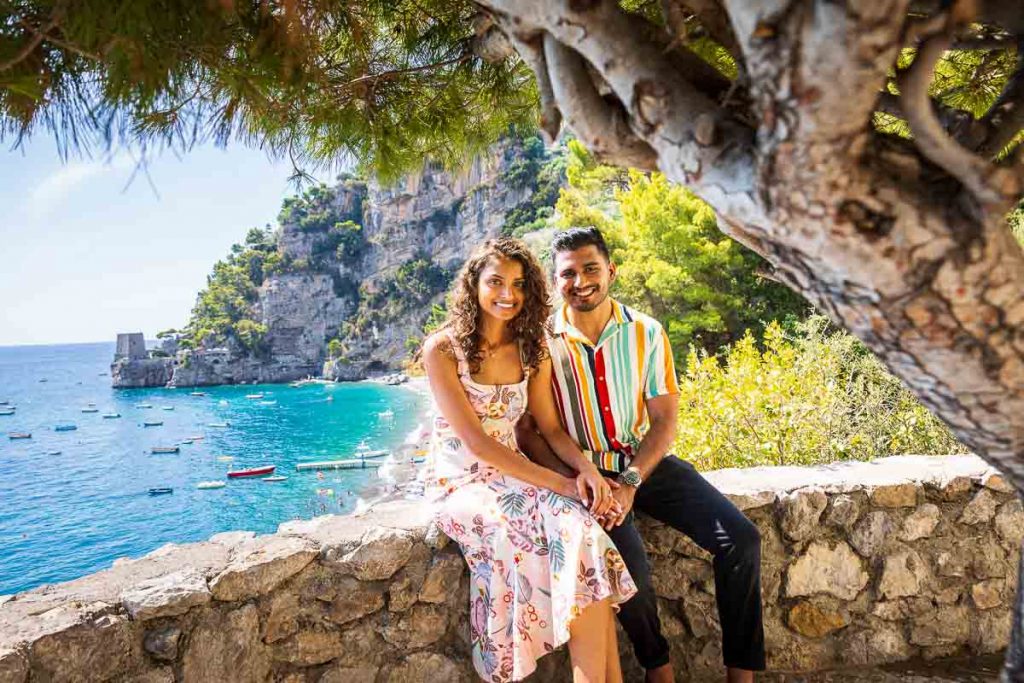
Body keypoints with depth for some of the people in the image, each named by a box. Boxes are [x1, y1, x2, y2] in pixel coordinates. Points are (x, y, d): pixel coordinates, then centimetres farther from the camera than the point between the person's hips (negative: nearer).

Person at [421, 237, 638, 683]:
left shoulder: (531, 349, 5)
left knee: (583, 530, -26)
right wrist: (558, 483, -22)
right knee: (574, 536, -27)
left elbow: (551, 428, 6)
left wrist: (586, 468, -15)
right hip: (460, 483, -4)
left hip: (512, 475, 4)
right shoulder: (443, 349, -11)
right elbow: (475, 442, -17)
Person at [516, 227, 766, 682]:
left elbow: (665, 419, -3)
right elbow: (527, 430, -6)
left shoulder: (646, 333, -1)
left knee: (740, 539, -13)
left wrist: (630, 483, -17)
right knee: (630, 565, -26)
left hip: (647, 461, 3)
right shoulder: (541, 342, -6)